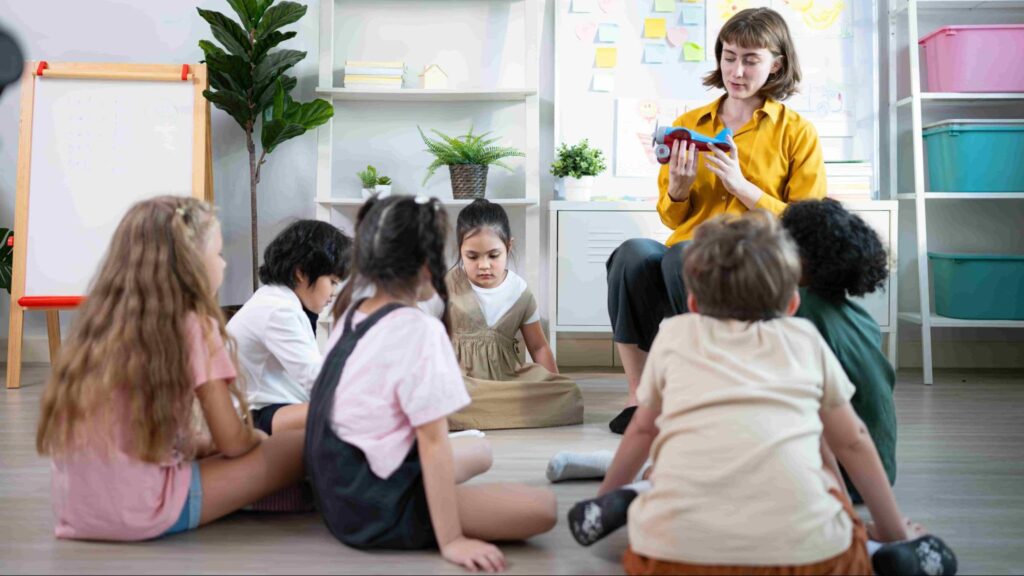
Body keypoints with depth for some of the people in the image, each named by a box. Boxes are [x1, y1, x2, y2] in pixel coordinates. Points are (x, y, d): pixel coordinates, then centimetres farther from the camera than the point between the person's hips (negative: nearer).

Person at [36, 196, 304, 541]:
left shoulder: (99, 325, 11)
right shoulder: (193, 327, -9)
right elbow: (233, 442, -5)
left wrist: (203, 444, 21)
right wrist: (257, 437, 16)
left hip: (76, 511, 7)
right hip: (144, 512, -7)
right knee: (300, 448, -1)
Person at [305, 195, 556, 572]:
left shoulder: (351, 315, 6)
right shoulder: (419, 330, -20)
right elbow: (433, 442, -21)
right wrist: (451, 541, -18)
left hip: (341, 489, 9)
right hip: (378, 509, -9)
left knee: (480, 451, 27)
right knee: (541, 507, -13)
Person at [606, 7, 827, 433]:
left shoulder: (797, 133, 8)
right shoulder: (688, 124, 18)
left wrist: (741, 186, -10)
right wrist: (678, 188, -4)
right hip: (682, 266, 3)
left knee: (682, 255, -36)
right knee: (634, 253, -32)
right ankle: (638, 395, -23)